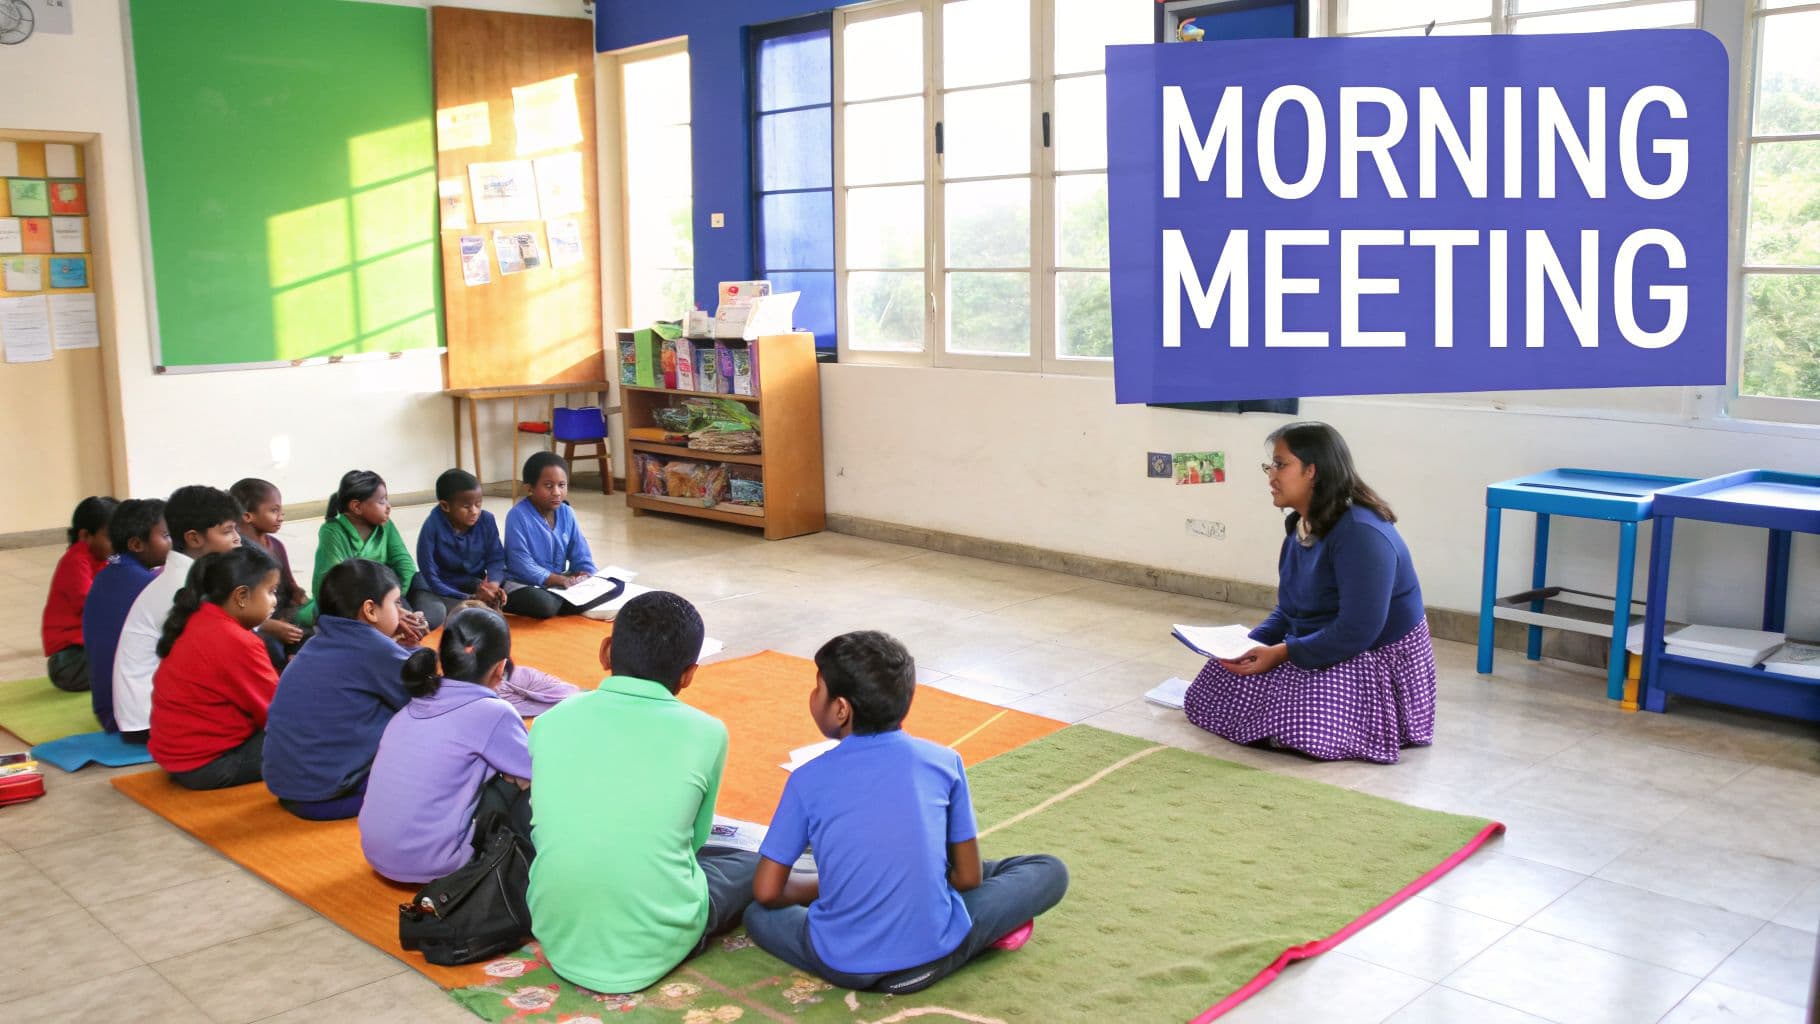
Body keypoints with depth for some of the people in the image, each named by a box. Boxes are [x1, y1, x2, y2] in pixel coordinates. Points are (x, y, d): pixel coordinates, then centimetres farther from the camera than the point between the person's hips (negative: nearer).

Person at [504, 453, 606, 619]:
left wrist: (583, 579, -15)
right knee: (542, 604, -39)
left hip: (561, 580, 6)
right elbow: (522, 565, -20)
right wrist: (560, 580, -24)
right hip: (523, 583, -6)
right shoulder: (518, 515, -16)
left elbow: (581, 556, 6)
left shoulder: (566, 513, 2)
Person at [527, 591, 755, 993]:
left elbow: (546, 829, 12)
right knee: (756, 866, 24)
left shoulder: (551, 720, -1)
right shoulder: (705, 732, -7)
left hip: (557, 936, 3)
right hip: (656, 945, -2)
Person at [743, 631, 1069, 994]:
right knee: (1049, 870, 17)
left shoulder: (808, 779, -1)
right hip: (935, 954, 0)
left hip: (843, 965, 0)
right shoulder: (944, 761, 0)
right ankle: (930, 947, 9)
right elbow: (969, 877, 5)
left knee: (757, 913, 30)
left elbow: (767, 892, 3)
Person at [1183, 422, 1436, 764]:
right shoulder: (1300, 527, 5)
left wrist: (1282, 653, -26)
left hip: (1379, 664, -8)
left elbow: (1357, 632, -28)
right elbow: (1289, 611, 13)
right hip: (1314, 649, 8)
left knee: (1300, 722, -29)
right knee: (1223, 676, -4)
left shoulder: (1362, 534, -24)